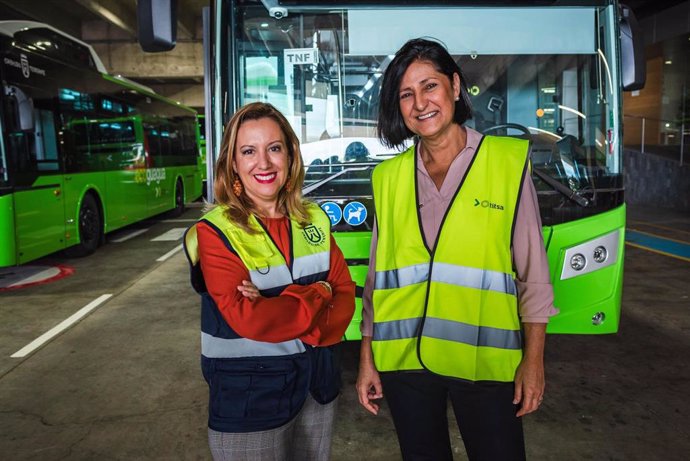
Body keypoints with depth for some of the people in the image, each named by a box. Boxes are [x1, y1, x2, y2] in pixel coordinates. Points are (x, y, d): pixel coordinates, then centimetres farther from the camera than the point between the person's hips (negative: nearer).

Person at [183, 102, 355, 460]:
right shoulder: (216, 232, -16)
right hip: (247, 403, -5)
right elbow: (248, 320, -25)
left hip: (317, 387, 5)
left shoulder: (314, 220, 0)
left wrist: (281, 310, -21)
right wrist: (318, 294, -13)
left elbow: (344, 296, -4)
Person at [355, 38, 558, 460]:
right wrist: (367, 360, 8)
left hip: (486, 360, -2)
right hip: (404, 361, 3)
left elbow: (533, 270, -2)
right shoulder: (388, 176, 4)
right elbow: (378, 275, 7)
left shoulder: (509, 160, -4)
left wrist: (534, 360, -3)